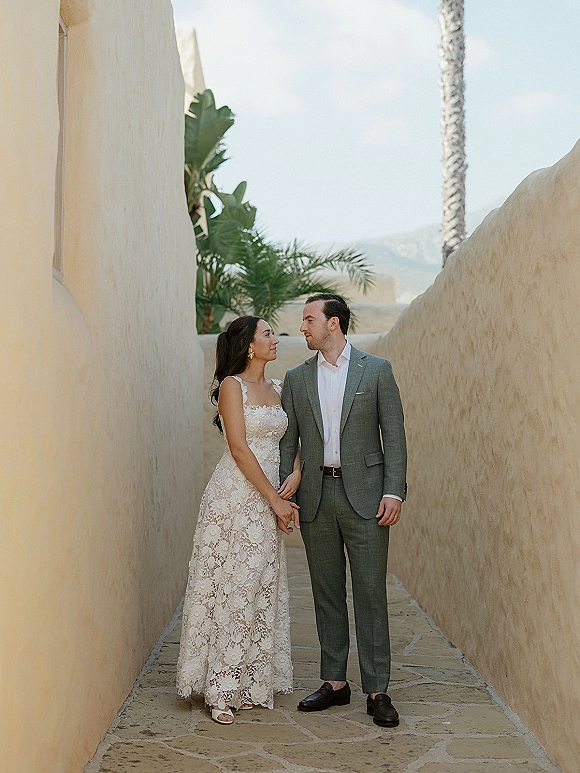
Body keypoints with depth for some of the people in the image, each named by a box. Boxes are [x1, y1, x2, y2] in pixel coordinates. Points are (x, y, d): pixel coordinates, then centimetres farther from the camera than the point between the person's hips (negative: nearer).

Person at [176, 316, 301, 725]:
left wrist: (296, 473, -3)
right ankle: (221, 690, 0)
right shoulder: (232, 386, -6)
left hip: (268, 500, 7)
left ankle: (251, 683, 15)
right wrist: (276, 500, -13)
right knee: (230, 588, -6)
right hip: (235, 497, -7)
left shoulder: (277, 389, 14)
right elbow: (240, 449, -13)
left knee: (262, 590, 7)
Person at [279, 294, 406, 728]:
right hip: (316, 497, 3)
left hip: (364, 494, -3)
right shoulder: (296, 379, 12)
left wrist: (394, 491, -10)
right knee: (327, 594, 9)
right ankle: (335, 683, 19)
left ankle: (377, 691, 3)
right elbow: (287, 442, 11)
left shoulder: (376, 370, 3)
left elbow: (394, 435, -1)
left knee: (371, 593, -2)